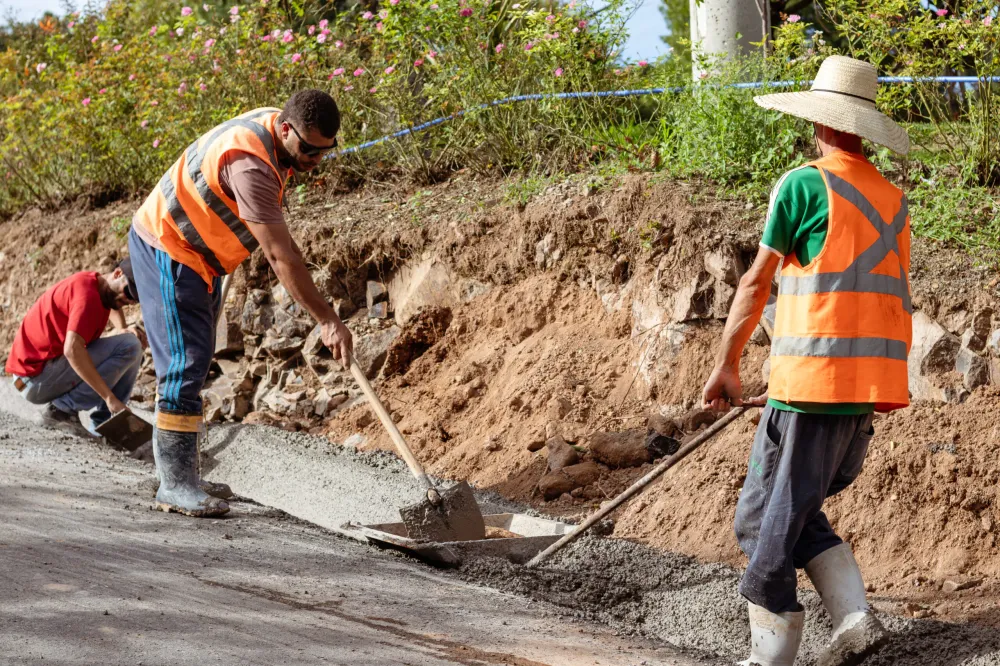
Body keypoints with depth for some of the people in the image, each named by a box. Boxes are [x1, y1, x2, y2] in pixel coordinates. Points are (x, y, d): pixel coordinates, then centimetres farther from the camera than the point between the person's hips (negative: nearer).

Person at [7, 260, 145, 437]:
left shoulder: (96, 284, 10)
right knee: (130, 346, -20)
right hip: (37, 376, -10)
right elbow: (72, 349, -34)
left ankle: (103, 422, 5)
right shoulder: (88, 294, -20)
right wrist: (110, 398, -34)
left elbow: (113, 304, 36)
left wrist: (122, 330, 13)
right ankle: (63, 409, -13)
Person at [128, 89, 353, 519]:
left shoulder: (272, 128, -2)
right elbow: (281, 256, -34)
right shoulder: (249, 164, -33)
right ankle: (175, 483, -14)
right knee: (185, 364, -14)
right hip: (167, 250, -11)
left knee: (194, 363, 13)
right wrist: (327, 321, -33)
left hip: (198, 257, 11)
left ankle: (179, 474, 18)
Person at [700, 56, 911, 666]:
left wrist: (726, 365, 8)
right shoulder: (893, 199, 14)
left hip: (815, 384, -7)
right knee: (797, 511, 18)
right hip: (874, 387, 7)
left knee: (769, 520, 2)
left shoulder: (804, 185, -6)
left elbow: (757, 283, -2)